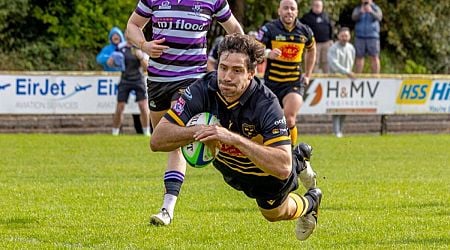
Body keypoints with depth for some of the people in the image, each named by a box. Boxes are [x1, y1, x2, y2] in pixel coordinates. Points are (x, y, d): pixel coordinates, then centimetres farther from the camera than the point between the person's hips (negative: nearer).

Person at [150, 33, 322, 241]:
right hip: (227, 163, 4)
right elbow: (157, 140, -34)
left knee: (274, 213, 23)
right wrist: (198, 131, -51)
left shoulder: (266, 105, -41)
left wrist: (235, 138, -57)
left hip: (267, 174, -4)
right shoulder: (203, 90, -33)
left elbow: (282, 167, -50)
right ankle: (298, 158, 60)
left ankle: (309, 204, 55)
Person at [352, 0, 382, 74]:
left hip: (372, 37, -1)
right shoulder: (357, 9, 8)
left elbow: (379, 17, -15)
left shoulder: (376, 9, 4)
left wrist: (371, 12, -34)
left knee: (374, 57, -5)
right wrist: (360, 12, -31)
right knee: (359, 57, 2)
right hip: (360, 37, 1)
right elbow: (354, 17, -11)